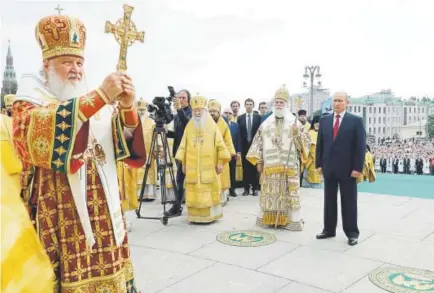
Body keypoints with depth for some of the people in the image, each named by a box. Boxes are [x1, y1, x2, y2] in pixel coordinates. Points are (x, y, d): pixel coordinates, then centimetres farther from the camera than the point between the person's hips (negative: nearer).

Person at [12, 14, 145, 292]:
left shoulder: (100, 105, 11)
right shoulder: (29, 103, 2)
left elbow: (129, 148, 1)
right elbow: (39, 134, -22)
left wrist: (127, 107, -19)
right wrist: (100, 96, -28)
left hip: (104, 214, 4)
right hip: (60, 218, -3)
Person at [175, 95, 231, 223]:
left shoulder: (212, 125, 2)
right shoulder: (189, 126, 8)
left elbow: (220, 144, 0)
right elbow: (183, 145, 10)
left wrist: (220, 162, -5)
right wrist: (183, 163, 6)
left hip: (209, 166, -2)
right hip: (192, 167, 2)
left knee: (209, 191, 0)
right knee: (194, 191, 2)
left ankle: (209, 215, 10)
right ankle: (195, 216, 10)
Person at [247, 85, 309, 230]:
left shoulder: (294, 122, 4)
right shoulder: (266, 123, 10)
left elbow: (304, 142, 2)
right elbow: (258, 142, 9)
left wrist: (297, 133, -18)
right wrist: (258, 162, 4)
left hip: (289, 166, -2)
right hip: (269, 166, 2)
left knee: (289, 193, 0)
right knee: (269, 193, 5)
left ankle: (292, 219, 7)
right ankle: (268, 218, 14)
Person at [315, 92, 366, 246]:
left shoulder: (356, 121, -2)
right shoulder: (324, 120, 9)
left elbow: (361, 146, -6)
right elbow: (320, 144, 10)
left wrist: (357, 168, -12)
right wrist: (319, 164, 3)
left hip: (347, 168, -4)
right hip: (329, 168, 4)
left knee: (349, 202, 4)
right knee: (329, 200, 10)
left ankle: (352, 233, 14)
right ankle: (329, 229, 20)